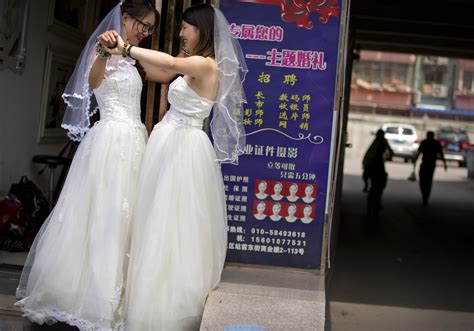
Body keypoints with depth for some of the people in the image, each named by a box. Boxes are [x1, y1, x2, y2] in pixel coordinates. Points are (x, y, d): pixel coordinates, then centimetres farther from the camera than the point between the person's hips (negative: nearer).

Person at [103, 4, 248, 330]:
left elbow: (169, 63, -32)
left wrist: (127, 48, -24)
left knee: (176, 223, -5)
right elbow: (158, 74, 26)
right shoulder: (192, 64, 15)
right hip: (168, 142, 9)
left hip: (183, 146, -9)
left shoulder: (206, 65, -14)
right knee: (159, 220, 9)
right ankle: (160, 298, 17)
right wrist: (132, 50, 15)